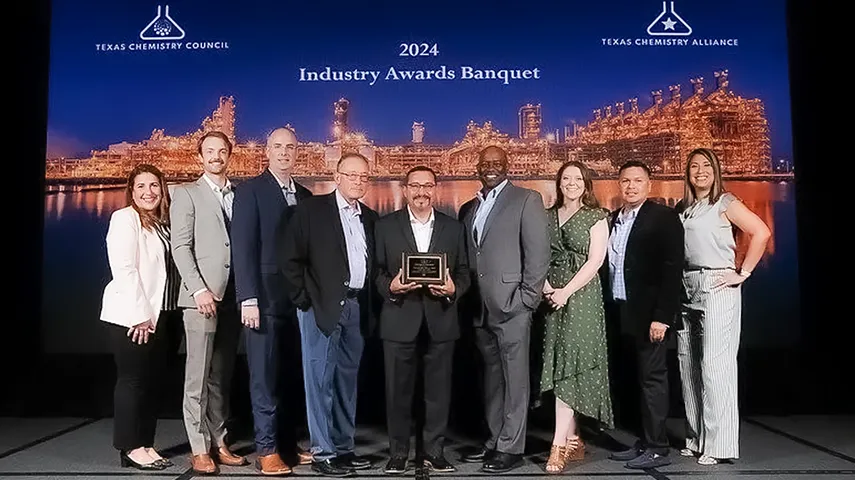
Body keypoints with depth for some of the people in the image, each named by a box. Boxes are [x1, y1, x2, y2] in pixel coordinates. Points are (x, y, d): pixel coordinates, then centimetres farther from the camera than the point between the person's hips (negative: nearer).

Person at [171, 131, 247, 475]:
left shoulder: (240, 195, 15)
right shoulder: (187, 194, 5)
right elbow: (181, 247, -4)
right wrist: (199, 290, -14)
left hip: (233, 296, 4)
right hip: (202, 295, -4)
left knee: (222, 376, 9)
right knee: (198, 376, -2)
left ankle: (219, 442, 16)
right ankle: (199, 449, 5)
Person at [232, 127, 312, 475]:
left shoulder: (306, 196, 14)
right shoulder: (250, 191, -1)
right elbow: (242, 248, -9)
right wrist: (248, 299, -16)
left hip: (299, 299, 5)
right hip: (265, 299, -5)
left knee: (292, 376, 9)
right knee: (265, 376, 0)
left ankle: (288, 443, 20)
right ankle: (267, 450, 9)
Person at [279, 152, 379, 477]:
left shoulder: (370, 218, 12)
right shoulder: (312, 209, -4)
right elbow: (289, 258, -7)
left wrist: (370, 303, 6)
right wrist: (305, 300, -9)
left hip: (356, 308, 6)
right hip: (323, 307, -5)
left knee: (347, 382, 13)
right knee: (320, 380, 0)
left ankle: (344, 447, 23)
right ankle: (322, 453, 9)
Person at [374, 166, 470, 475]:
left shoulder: (453, 228, 9)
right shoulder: (385, 226, 5)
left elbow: (464, 273, 8)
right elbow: (376, 272, 2)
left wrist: (453, 288, -12)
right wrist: (390, 286, -17)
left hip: (441, 321, 2)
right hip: (400, 321, -1)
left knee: (439, 389, 8)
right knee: (398, 390, 6)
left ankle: (433, 450, 23)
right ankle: (398, 452, 21)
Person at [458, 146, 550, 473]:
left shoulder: (527, 199, -1)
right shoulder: (468, 208, 17)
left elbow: (538, 251, -8)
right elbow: (465, 257, 16)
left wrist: (528, 298, -13)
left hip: (511, 305, -6)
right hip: (480, 308, 6)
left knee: (514, 378, 0)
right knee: (491, 377, 15)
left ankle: (511, 448, 9)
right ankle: (494, 440, 26)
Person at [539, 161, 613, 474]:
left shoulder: (596, 217, 1)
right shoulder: (548, 216, 14)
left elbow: (595, 260, -8)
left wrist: (566, 291, -15)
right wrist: (546, 287, -7)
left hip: (581, 296, -4)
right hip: (553, 296, 5)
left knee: (569, 366, -10)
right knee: (561, 366, 6)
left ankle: (559, 445, -9)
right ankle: (573, 441, 15)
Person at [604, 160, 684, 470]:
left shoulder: (663, 217, -6)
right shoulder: (614, 219, 14)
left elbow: (672, 269, -13)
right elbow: (610, 266, 13)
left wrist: (662, 316, -19)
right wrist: (610, 310, 6)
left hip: (648, 314, -6)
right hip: (621, 313, 7)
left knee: (652, 379, -1)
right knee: (634, 380, 11)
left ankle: (657, 449, 8)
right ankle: (644, 442, 22)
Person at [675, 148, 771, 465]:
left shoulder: (725, 203, -1)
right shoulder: (681, 208, 14)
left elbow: (761, 233, -11)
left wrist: (743, 273, -11)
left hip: (717, 287, -6)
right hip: (685, 290, 6)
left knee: (715, 365, -7)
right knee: (688, 365, 8)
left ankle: (717, 444, 2)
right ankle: (696, 438, 19)